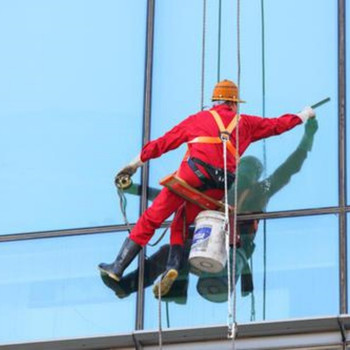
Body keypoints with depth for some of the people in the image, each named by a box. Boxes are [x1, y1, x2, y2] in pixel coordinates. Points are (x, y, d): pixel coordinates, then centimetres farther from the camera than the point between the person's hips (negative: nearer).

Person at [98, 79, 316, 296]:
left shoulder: (198, 119, 24)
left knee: (151, 219, 0)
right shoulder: (244, 123, 27)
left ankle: (118, 267, -5)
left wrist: (137, 163, 34)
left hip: (194, 172, -2)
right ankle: (173, 267, -11)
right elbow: (277, 125, 38)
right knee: (180, 225, 16)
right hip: (220, 187, 2)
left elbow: (164, 142, 26)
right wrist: (304, 115, 56)